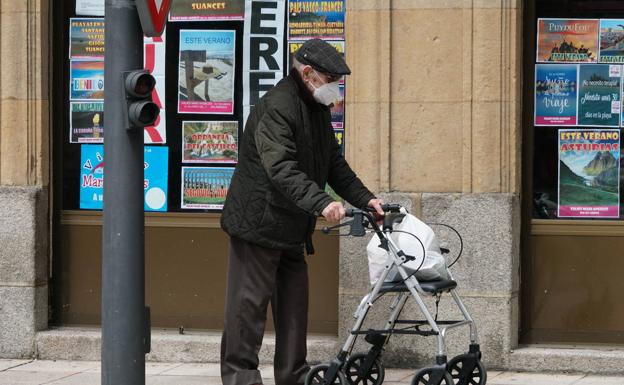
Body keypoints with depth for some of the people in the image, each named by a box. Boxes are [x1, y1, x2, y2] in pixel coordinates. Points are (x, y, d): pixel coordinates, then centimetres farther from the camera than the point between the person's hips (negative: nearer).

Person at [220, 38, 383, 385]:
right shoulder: (277, 107, -20)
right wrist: (321, 203, -40)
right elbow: (281, 168, -31)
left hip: (292, 229, 10)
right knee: (250, 303, -5)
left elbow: (334, 163, 19)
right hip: (258, 223, -10)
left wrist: (365, 199, 6)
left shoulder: (318, 109, 13)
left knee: (294, 303, 11)